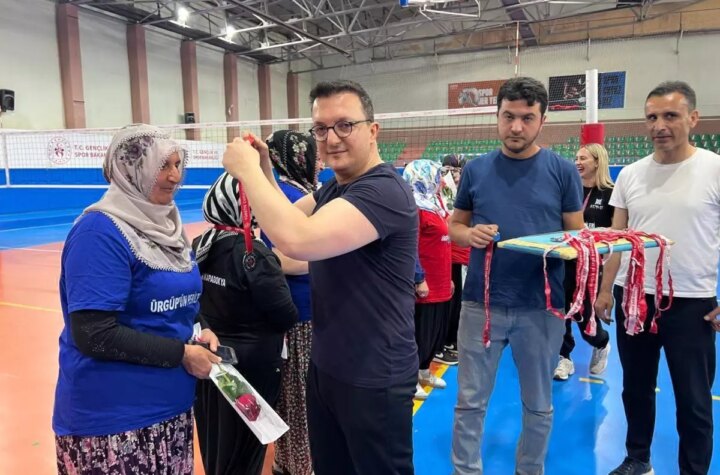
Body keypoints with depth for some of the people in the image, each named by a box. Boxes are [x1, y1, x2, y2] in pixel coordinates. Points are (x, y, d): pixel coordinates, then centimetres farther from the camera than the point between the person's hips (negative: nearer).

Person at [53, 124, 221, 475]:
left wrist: (198, 330, -4)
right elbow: (94, 335, -23)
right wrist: (182, 354, -19)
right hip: (112, 417, -7)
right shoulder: (100, 230, -18)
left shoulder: (166, 224, 6)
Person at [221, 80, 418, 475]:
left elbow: (296, 239, -37)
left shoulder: (384, 191, -25)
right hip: (325, 367, 9)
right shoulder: (333, 188, 7)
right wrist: (263, 168, 0)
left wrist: (246, 169, -25)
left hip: (374, 378, -9)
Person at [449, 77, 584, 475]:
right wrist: (470, 234, -12)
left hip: (541, 305, 0)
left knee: (538, 405, 16)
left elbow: (577, 234, 3)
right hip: (481, 302, 1)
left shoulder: (562, 171, -1)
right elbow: (454, 226, 10)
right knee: (470, 402, 10)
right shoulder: (476, 169, 3)